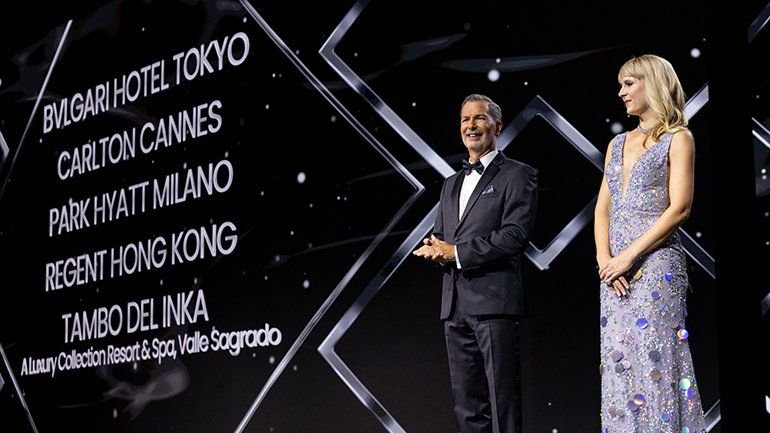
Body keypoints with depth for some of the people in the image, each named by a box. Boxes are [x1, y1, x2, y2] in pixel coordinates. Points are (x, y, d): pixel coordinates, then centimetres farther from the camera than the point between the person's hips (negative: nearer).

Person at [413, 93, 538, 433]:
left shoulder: (517, 176, 0)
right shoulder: (451, 183, 23)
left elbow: (516, 235, -12)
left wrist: (457, 252, -12)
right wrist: (435, 249, -1)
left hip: (494, 301, -7)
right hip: (455, 304, 7)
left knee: (502, 400, -6)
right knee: (467, 405, 9)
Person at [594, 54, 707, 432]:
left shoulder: (678, 139, -2)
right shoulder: (618, 144, 17)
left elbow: (679, 208, -11)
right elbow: (603, 207, 12)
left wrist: (630, 255, -15)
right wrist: (604, 257, -5)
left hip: (656, 263, -6)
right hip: (614, 269, 6)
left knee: (655, 360, -8)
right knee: (618, 361, 6)